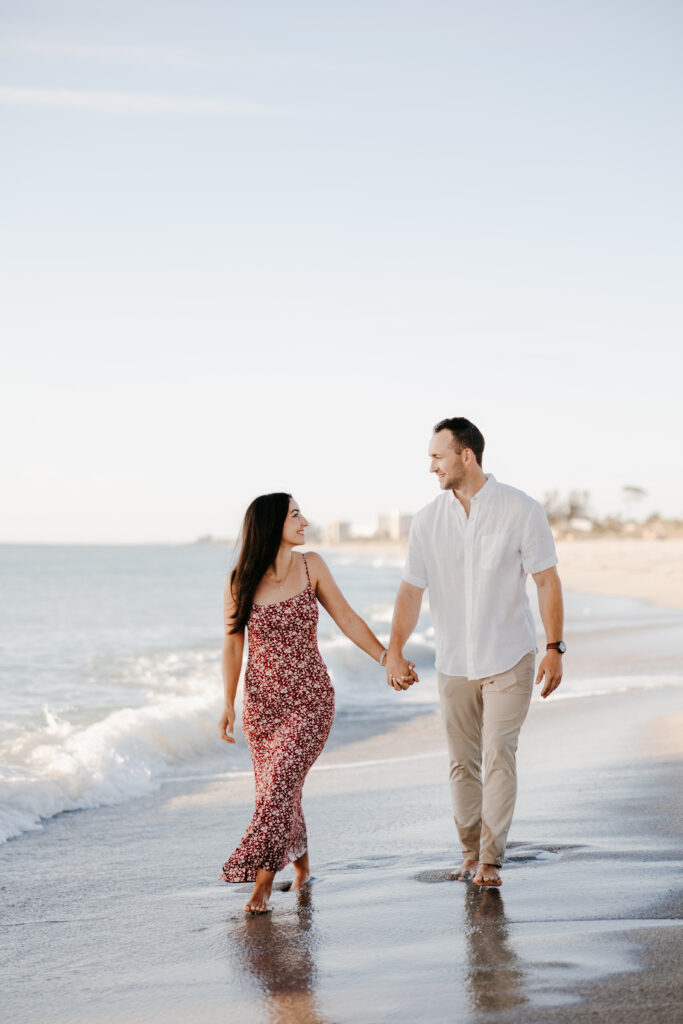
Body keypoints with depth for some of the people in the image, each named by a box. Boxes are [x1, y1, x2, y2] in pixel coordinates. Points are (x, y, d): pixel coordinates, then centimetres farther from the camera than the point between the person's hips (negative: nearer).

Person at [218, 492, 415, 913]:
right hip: (263, 702, 1)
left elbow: (347, 619, 4)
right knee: (280, 790, 9)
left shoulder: (311, 566, -1)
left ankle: (263, 881, -9)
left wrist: (386, 657, -3)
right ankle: (301, 862, 35)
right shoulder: (241, 582, -3)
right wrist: (229, 703, -7)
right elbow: (233, 646, 1)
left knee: (280, 784, -15)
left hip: (310, 700, -1)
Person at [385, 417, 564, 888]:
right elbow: (411, 589, 3)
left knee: (499, 756, -10)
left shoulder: (521, 510, -8)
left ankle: (490, 859, -4)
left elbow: (547, 582, -5)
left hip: (509, 659, -3)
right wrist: (394, 651, -5)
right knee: (462, 762, 8)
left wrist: (555, 649, -9)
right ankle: (471, 851, 22)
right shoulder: (428, 520, 1)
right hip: (454, 663, 3)